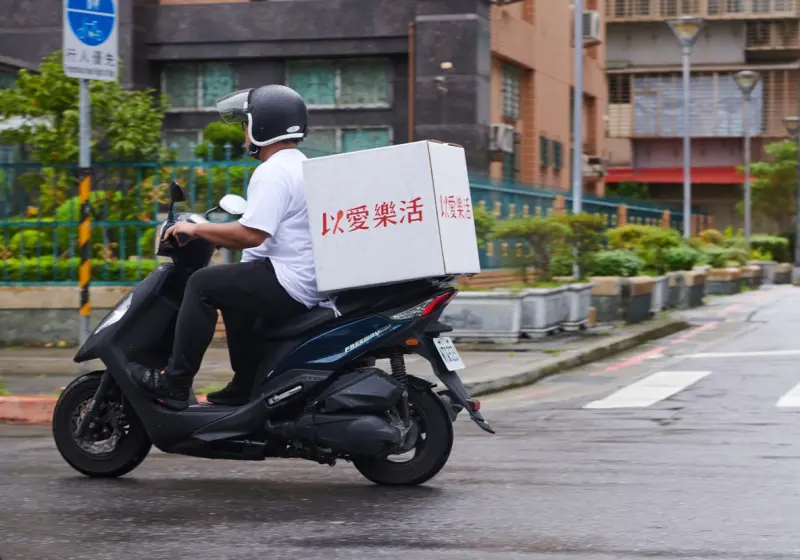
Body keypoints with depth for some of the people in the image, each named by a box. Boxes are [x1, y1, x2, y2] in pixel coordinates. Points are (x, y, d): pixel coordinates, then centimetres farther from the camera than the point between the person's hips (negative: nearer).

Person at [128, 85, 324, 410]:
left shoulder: (272, 173, -15)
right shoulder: (300, 166, 19)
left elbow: (251, 234, -24)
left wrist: (197, 229, -13)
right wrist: (213, 233, 25)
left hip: (287, 285, -11)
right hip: (308, 284, 11)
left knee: (203, 284, -11)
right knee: (234, 291, 29)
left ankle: (174, 384, -13)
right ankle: (245, 388, 29)